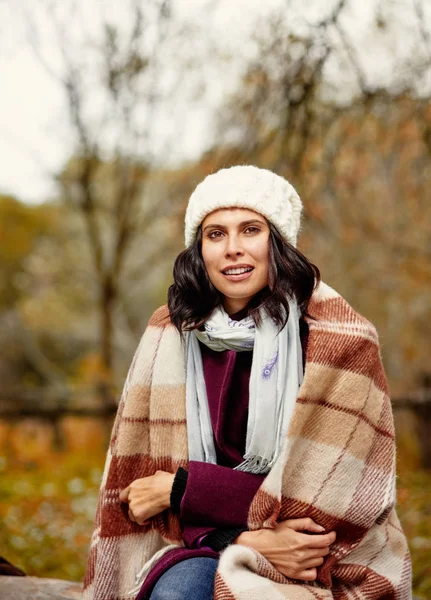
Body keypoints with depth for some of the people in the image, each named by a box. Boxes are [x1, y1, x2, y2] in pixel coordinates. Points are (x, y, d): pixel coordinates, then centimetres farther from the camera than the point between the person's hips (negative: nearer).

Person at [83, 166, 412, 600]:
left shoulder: (340, 339, -10)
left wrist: (180, 489, -9)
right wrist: (244, 537, -17)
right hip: (208, 547, 3)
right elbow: (140, 481, 1)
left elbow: (331, 492, -11)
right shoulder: (169, 337, 0)